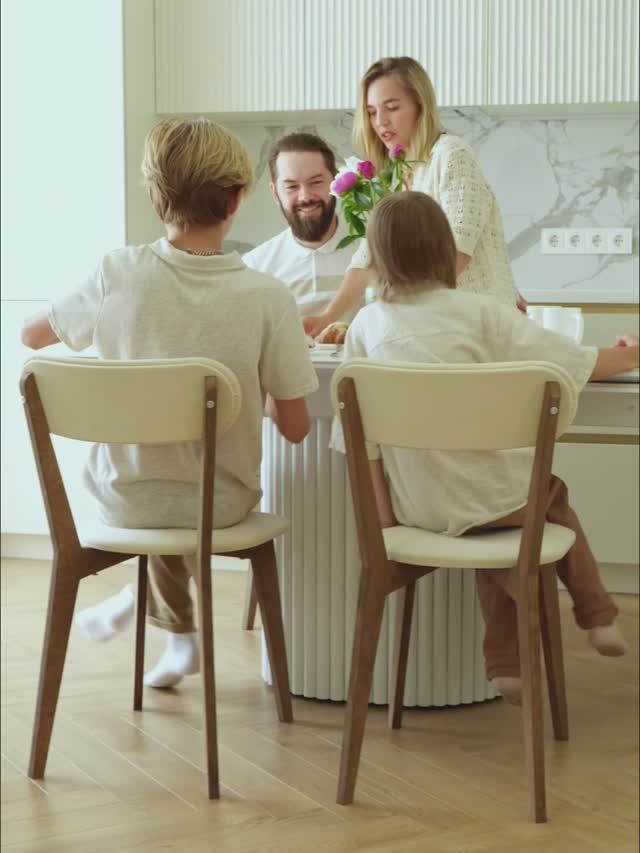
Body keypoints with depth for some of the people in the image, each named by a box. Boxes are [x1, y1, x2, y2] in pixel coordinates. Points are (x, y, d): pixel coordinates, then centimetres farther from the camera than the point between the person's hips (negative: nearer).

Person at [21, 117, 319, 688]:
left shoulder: (118, 274, -14)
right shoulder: (268, 297, -18)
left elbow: (32, 335, 4)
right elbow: (294, 427, -12)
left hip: (124, 500, 1)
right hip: (220, 506, -1)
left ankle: (181, 632, 41)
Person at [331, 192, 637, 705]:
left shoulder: (366, 325, -2)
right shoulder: (479, 313, -10)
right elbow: (579, 364, -4)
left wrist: (385, 518, 3)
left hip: (418, 508, 3)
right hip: (491, 496, -2)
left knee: (506, 518, 30)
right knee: (550, 498, 29)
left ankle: (506, 663, 23)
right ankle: (598, 617, 38)